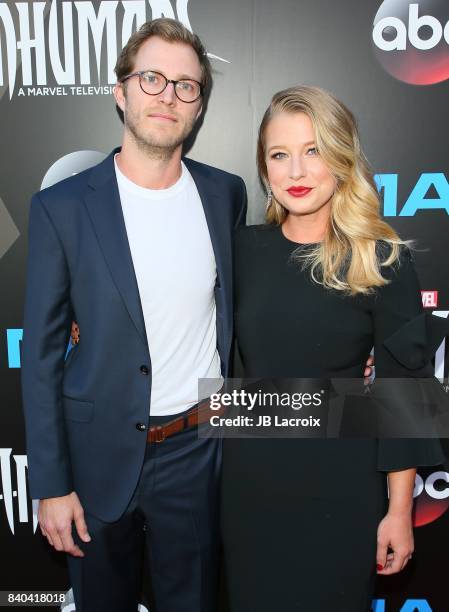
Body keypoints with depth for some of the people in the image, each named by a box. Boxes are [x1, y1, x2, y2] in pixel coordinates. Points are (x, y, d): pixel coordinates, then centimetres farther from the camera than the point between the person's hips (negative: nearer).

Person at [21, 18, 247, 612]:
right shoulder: (62, 206, -10)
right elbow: (42, 355, -7)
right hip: (102, 453, -1)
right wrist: (50, 485, -7)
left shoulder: (226, 193, -1)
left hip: (198, 448, 2)